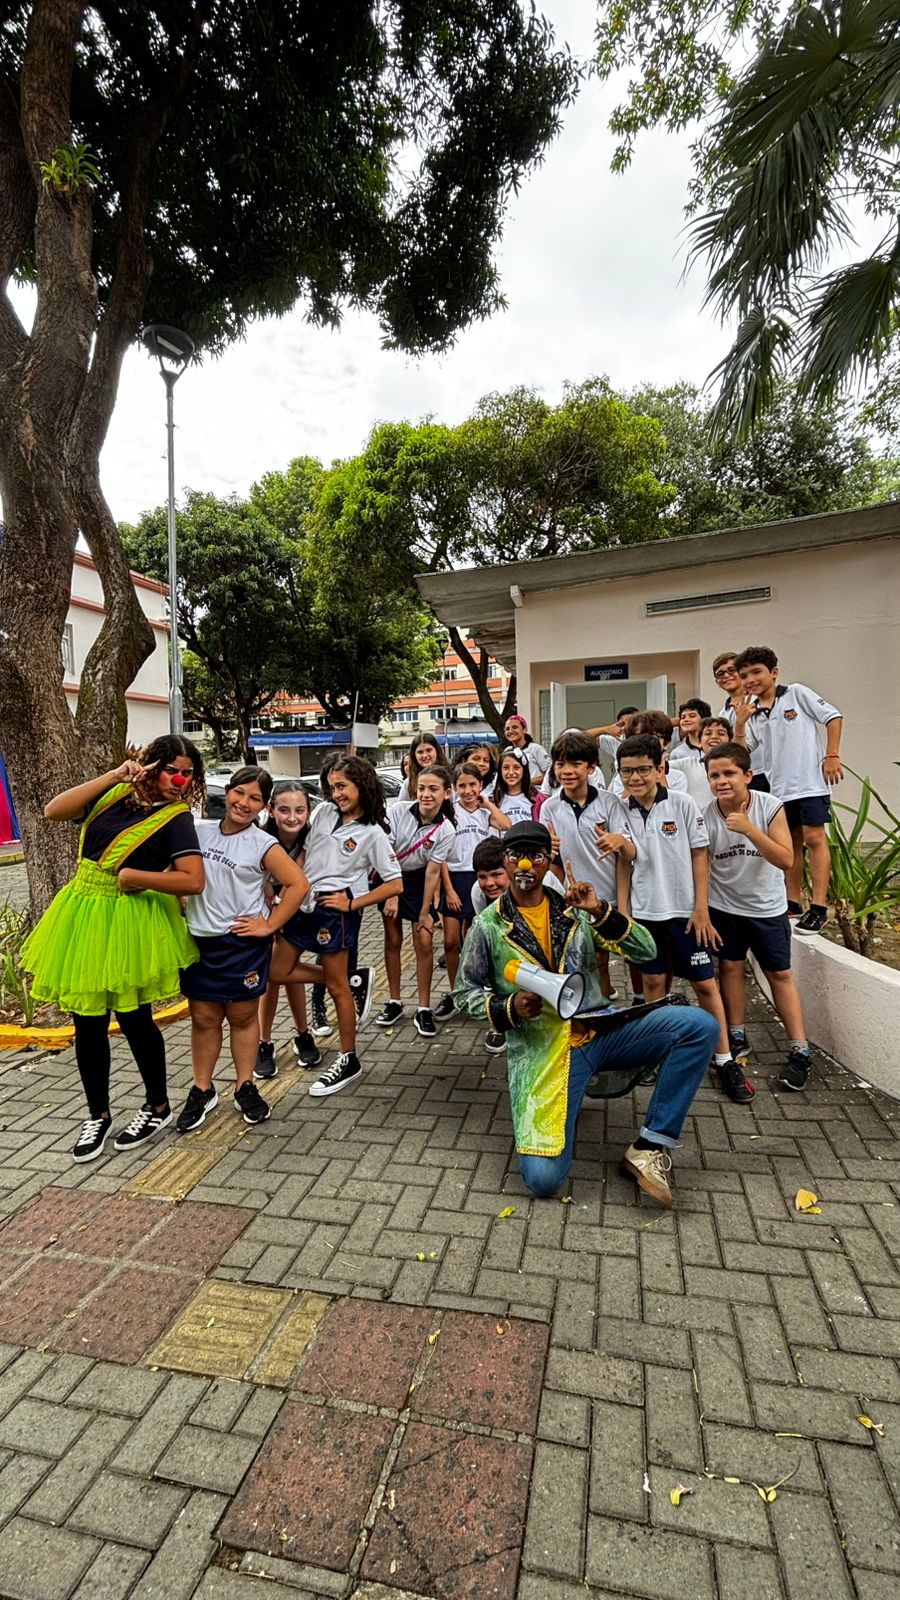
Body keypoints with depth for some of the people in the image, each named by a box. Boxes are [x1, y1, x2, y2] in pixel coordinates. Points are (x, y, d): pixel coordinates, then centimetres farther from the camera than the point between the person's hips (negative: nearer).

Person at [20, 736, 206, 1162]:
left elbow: (193, 881, -21)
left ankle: (158, 1107, 29)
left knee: (133, 1019, 7)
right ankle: (98, 1115, 31)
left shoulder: (176, 819, -10)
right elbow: (53, 811, -5)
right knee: (87, 1023, 12)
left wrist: (130, 876, -16)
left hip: (129, 923, -5)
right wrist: (113, 775, -10)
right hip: (83, 916, 5)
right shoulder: (115, 795, 5)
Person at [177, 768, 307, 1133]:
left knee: (242, 1016, 11)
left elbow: (298, 884, -11)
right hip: (199, 941, 3)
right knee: (203, 1018, 11)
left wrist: (269, 926, -11)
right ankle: (202, 1091, 26)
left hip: (244, 944, -3)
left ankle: (245, 1088, 26)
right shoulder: (199, 832, 2)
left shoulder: (263, 845, -8)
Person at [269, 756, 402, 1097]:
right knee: (279, 972, 10)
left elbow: (395, 885, -9)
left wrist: (353, 904, -11)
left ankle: (349, 1061, 19)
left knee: (337, 986, 3)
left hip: (333, 909, -7)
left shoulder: (373, 833, -9)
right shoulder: (323, 811, 6)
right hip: (301, 903, 7)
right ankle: (354, 983, 24)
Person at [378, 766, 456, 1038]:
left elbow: (432, 873, -13)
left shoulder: (446, 830, -19)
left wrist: (424, 913, -11)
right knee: (393, 941, 4)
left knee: (424, 943, -6)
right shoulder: (397, 811, -21)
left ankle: (423, 1010, 6)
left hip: (418, 880, 0)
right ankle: (394, 1002, 20)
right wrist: (391, 896, -15)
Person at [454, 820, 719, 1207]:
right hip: (540, 1050, -3)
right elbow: (465, 993, 8)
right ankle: (557, 1114, 15)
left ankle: (650, 1147, -7)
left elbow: (645, 952, 3)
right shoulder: (488, 926, 1)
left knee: (699, 1026, -18)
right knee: (543, 1178, -20)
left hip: (599, 1028, 3)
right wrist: (510, 1009, -11)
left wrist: (601, 911, -13)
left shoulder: (574, 910, 7)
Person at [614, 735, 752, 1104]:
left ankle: (724, 1060, 18)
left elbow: (700, 857, -5)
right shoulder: (622, 812, -1)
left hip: (684, 911, -2)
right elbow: (624, 863, 6)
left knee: (705, 984, 4)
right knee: (653, 981, 11)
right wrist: (622, 910, 3)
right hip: (644, 911, 2)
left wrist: (701, 909, -8)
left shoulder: (684, 805, -8)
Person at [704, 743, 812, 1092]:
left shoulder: (770, 807, -18)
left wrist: (749, 829, -35)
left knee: (780, 974, 5)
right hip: (724, 907, 1)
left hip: (767, 907, -1)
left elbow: (785, 860, -24)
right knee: (730, 967, 8)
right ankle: (737, 1038, 24)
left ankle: (800, 1050, 13)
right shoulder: (705, 816, -16)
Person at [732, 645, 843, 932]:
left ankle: (818, 907, -6)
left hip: (810, 781, -5)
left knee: (814, 838, -9)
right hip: (779, 787, 5)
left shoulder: (796, 693, -2)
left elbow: (833, 716, -2)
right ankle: (792, 903, 22)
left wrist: (832, 755, -8)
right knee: (791, 842, 13)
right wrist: (739, 724, -9)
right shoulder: (751, 712, 9)